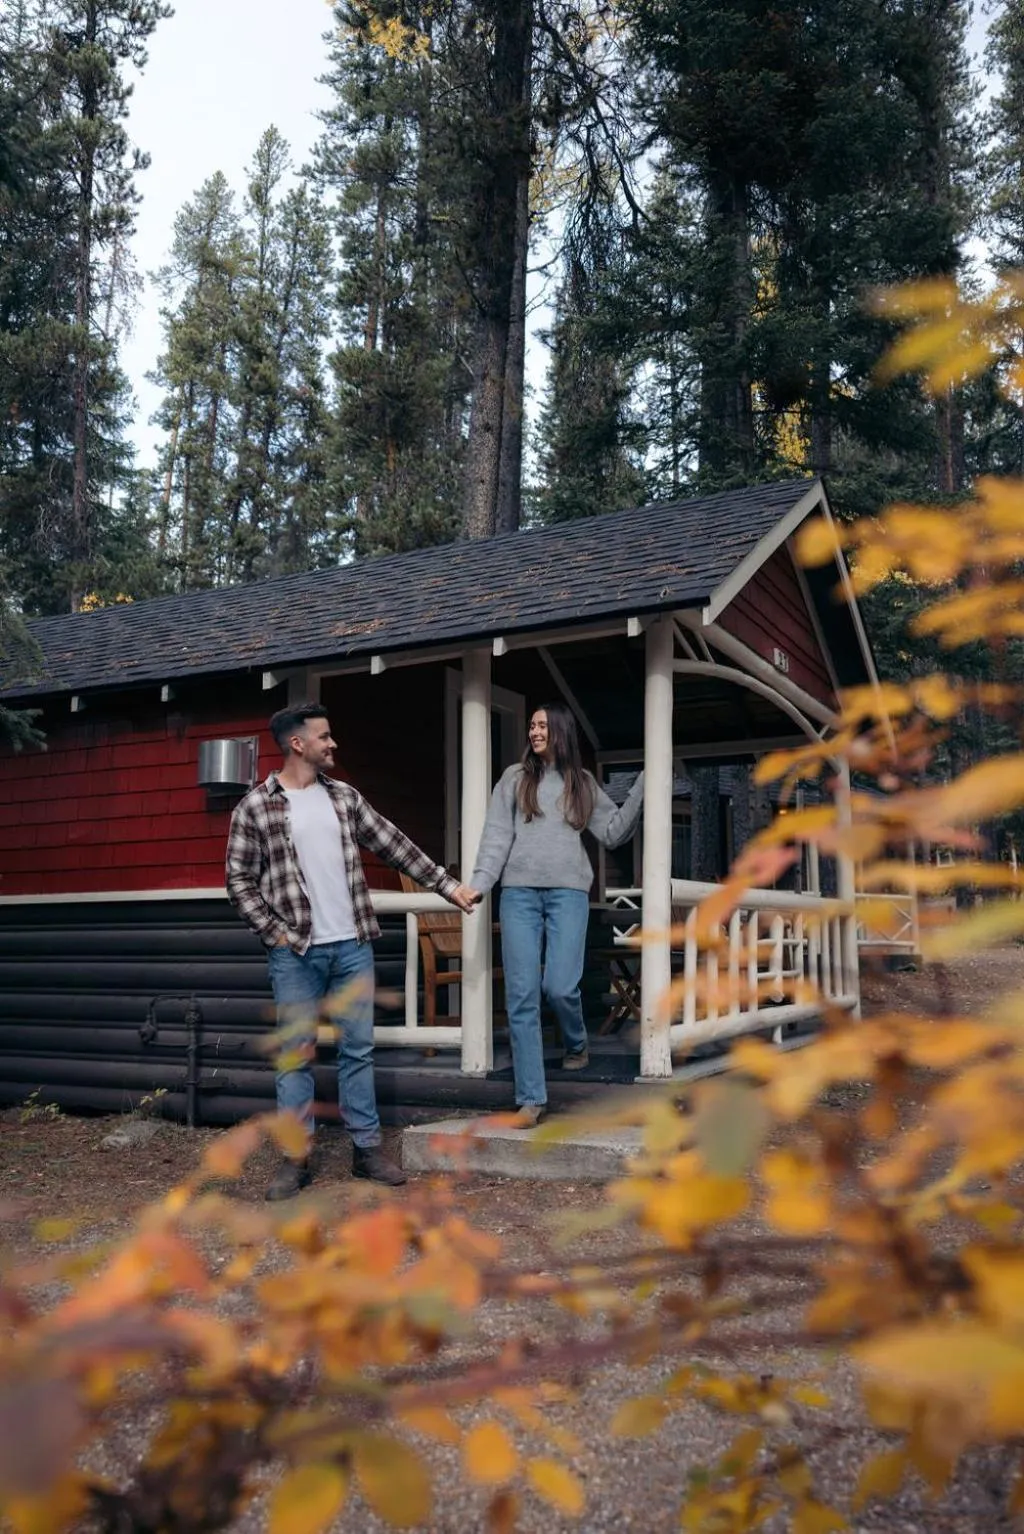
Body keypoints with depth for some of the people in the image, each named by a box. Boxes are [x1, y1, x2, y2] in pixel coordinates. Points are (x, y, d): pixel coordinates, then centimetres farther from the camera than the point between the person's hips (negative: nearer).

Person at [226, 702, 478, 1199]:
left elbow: (395, 845, 12)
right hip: (295, 952, -3)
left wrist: (448, 885, 9)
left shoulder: (345, 797, 9)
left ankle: (367, 1148, 18)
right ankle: (296, 1158, 14)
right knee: (296, 1055, 4)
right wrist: (275, 932, -9)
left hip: (352, 945, 4)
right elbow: (239, 880, -2)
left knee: (358, 1049, 8)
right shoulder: (255, 807, -3)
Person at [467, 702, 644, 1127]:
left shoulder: (583, 783, 15)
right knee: (521, 996, -3)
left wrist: (642, 788, 6)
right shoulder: (515, 778, 12)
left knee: (560, 986, -13)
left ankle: (576, 1044, 23)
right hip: (519, 891, 0)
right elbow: (497, 836, 5)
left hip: (568, 891, 0)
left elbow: (613, 833, 13)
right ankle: (530, 1098, 2)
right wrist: (479, 883, -7)